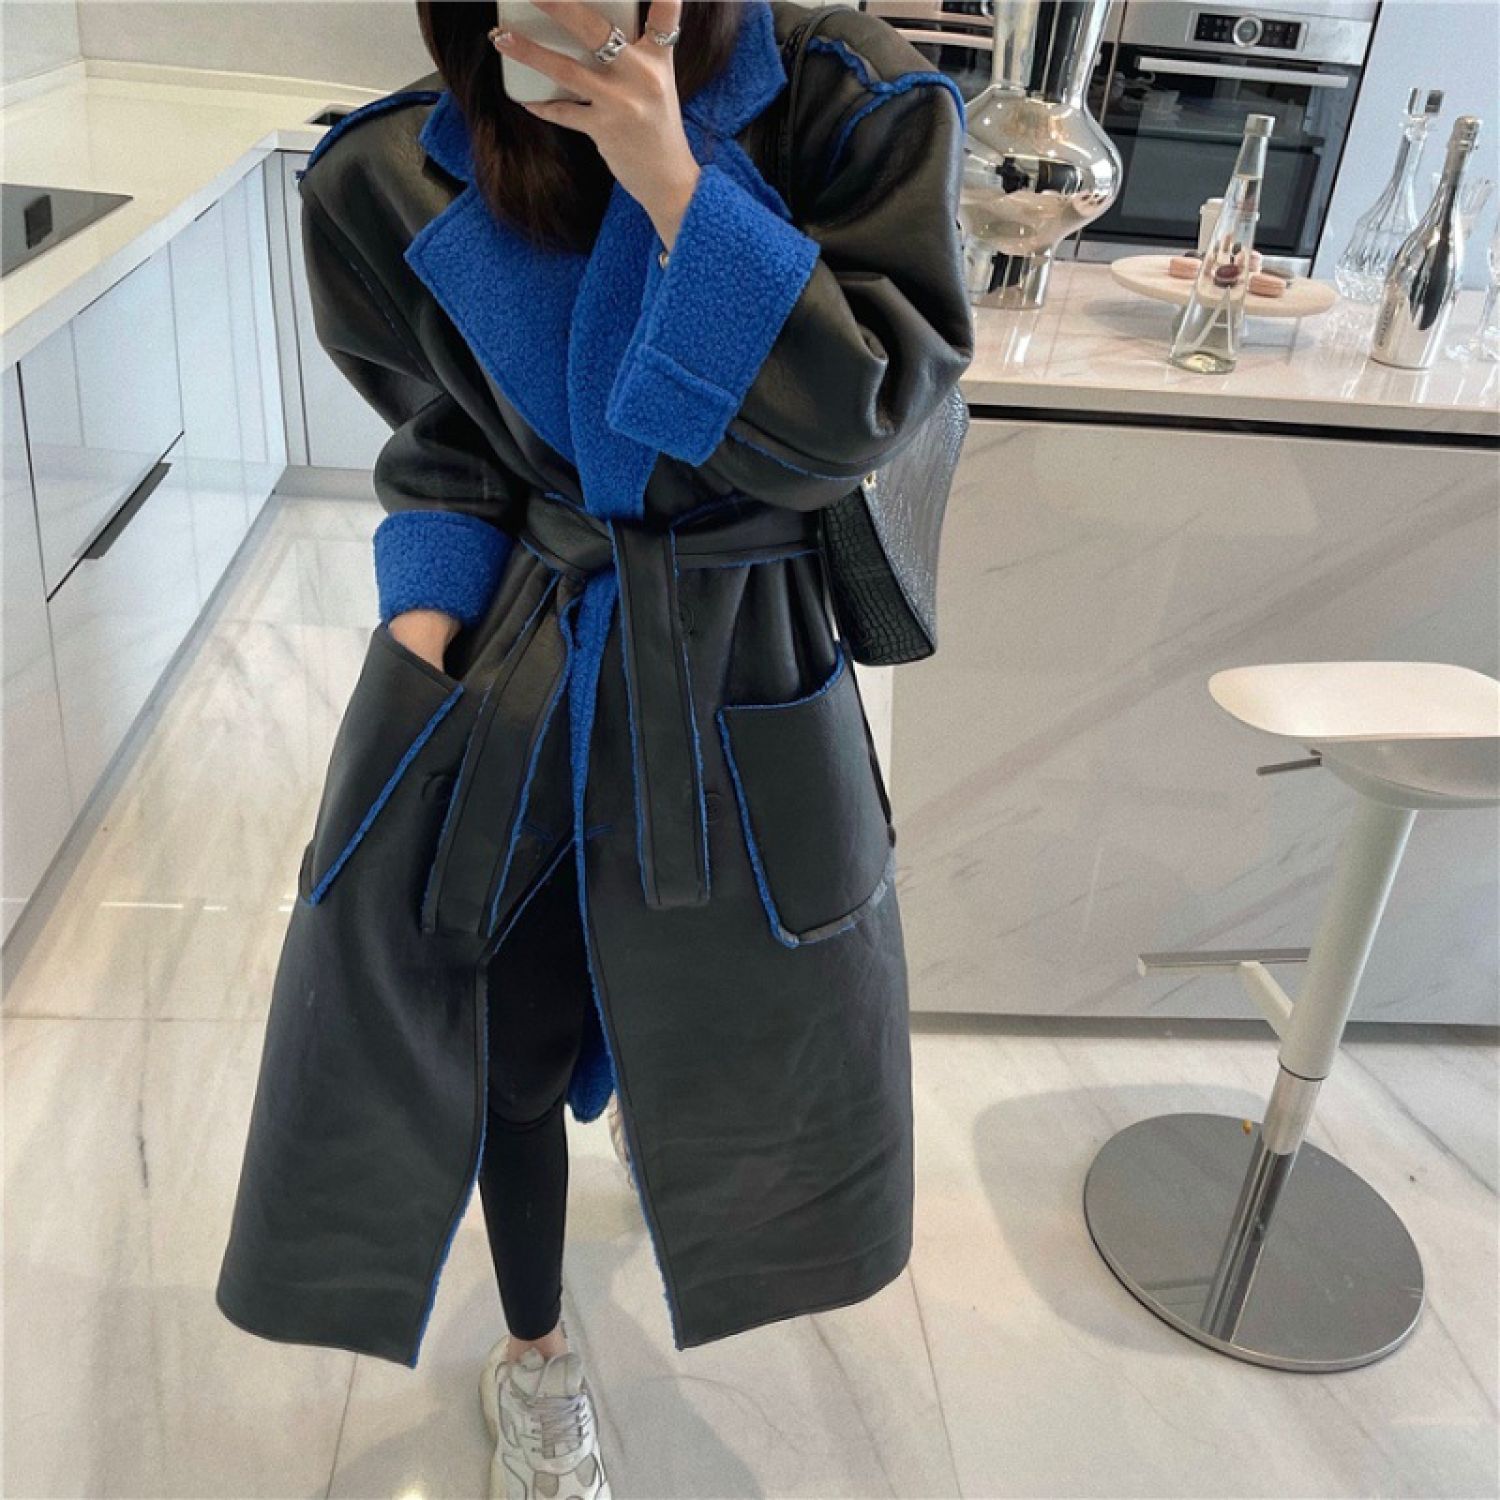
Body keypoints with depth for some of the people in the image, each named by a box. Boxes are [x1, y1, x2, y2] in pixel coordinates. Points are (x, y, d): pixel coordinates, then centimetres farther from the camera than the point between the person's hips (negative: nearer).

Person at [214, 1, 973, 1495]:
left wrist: (677, 185, -28)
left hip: (738, 685, 0)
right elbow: (444, 440, 4)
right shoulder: (396, 178, -7)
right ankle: (533, 1350, 47)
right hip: (503, 654, 1)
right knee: (507, 1038, 14)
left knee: (760, 1020, 20)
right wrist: (423, 627, -11)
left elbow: (845, 423, -19)